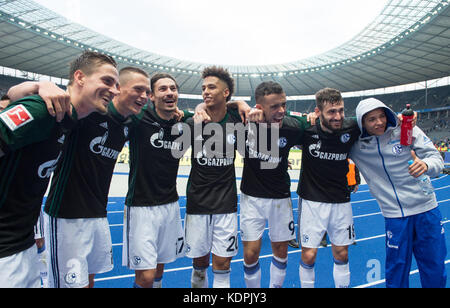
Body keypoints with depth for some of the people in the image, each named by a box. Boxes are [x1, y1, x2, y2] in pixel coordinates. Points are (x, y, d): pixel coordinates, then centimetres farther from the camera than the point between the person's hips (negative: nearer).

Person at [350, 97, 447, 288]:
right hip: (395, 215, -1)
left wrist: (425, 165, -28)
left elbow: (436, 158, -4)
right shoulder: (357, 146, -6)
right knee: (397, 268, 5)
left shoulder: (407, 130, -6)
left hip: (427, 209, 2)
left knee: (435, 267, 13)